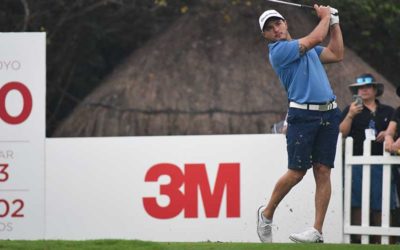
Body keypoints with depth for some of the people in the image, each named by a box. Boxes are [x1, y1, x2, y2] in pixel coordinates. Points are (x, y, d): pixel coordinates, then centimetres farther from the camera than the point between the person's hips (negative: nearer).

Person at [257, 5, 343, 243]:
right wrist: (325, 17, 8)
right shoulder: (279, 51, -5)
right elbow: (317, 38, -9)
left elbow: (337, 54, 22)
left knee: (323, 172, -2)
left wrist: (335, 22, 20)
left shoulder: (305, 47, 21)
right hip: (303, 115, -6)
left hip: (329, 114, 6)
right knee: (297, 172, -6)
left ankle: (318, 231, -3)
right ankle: (267, 213, 17)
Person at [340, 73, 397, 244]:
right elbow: (342, 132, 1)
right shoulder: (351, 110, 12)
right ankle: (357, 239, -10)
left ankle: (377, 240, -1)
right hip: (358, 162, -2)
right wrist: (350, 116, -14)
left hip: (380, 163, 2)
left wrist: (388, 134, -1)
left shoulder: (388, 112, 17)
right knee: (357, 203, -9)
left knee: (379, 206, -3)